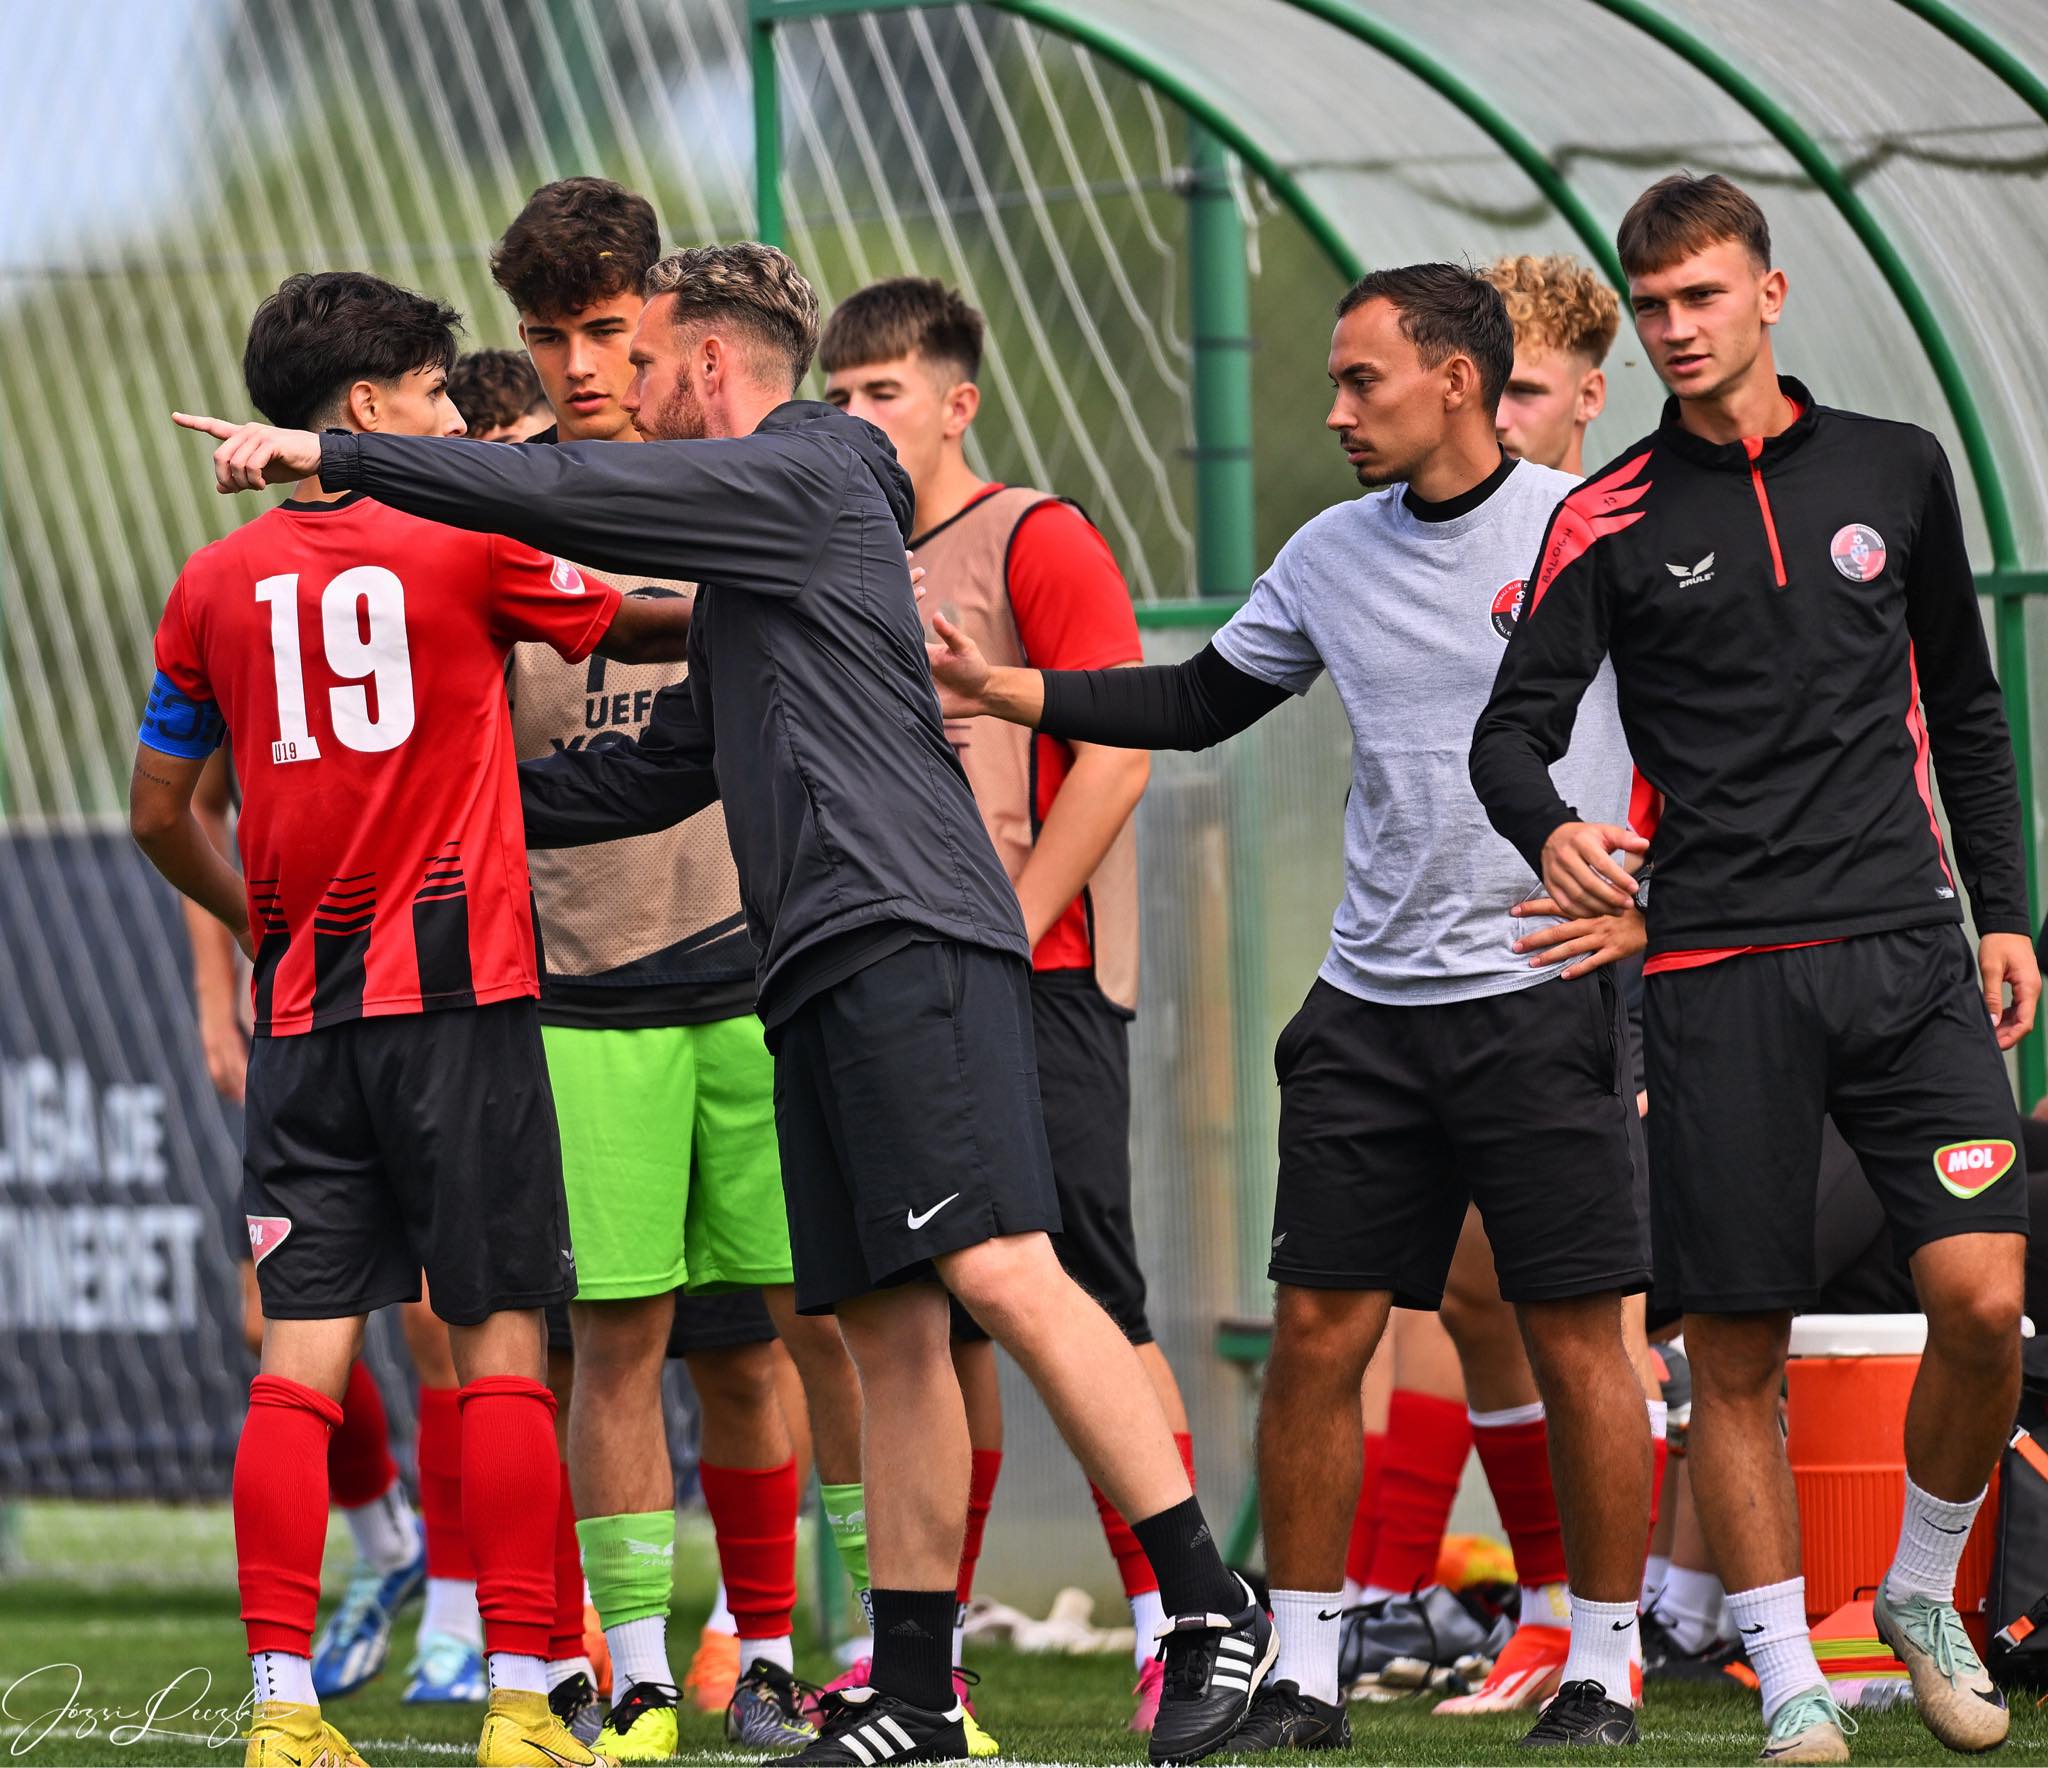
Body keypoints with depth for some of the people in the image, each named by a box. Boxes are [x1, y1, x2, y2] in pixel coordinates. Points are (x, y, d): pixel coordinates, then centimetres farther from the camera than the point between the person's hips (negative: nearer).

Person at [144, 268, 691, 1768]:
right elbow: (642, 627, 12)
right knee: (500, 1344, -1)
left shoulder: (219, 584, 7)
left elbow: (160, 813, 14)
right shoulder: (468, 542, -3)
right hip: (460, 997, -4)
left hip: (303, 1020, 4)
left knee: (303, 1352, 1)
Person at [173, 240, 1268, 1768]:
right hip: (829, 971, 10)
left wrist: (332, 457, -1)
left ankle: (1215, 1610, -20)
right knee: (888, 1327, 6)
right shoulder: (754, 549, 27)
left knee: (1003, 1275, -18)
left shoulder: (805, 479, -2)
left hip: (907, 943, -10)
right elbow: (657, 774, 33)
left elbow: (567, 498, -9)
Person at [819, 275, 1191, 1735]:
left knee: (1093, 1308, -9)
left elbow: (1117, 752, -12)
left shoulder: (1036, 541, -5)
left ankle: (1174, 1628, -7)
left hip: (1038, 979, -7)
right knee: (933, 1325, 7)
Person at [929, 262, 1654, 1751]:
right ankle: (1304, 1677, 8)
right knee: (1319, 1334, 1)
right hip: (1371, 1005, 5)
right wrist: (1000, 691, 13)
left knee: (1577, 1345, -2)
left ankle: (1603, 1676, 8)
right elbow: (1201, 702, 21)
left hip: (1546, 997, -5)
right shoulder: (1333, 557, 9)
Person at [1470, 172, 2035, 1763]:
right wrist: (1552, 829, -23)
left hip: (1907, 953, 1)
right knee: (1738, 1346, -2)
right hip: (1721, 973, -1)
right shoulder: (1613, 523, 4)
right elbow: (1512, 729, -1)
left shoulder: (1894, 471, 11)